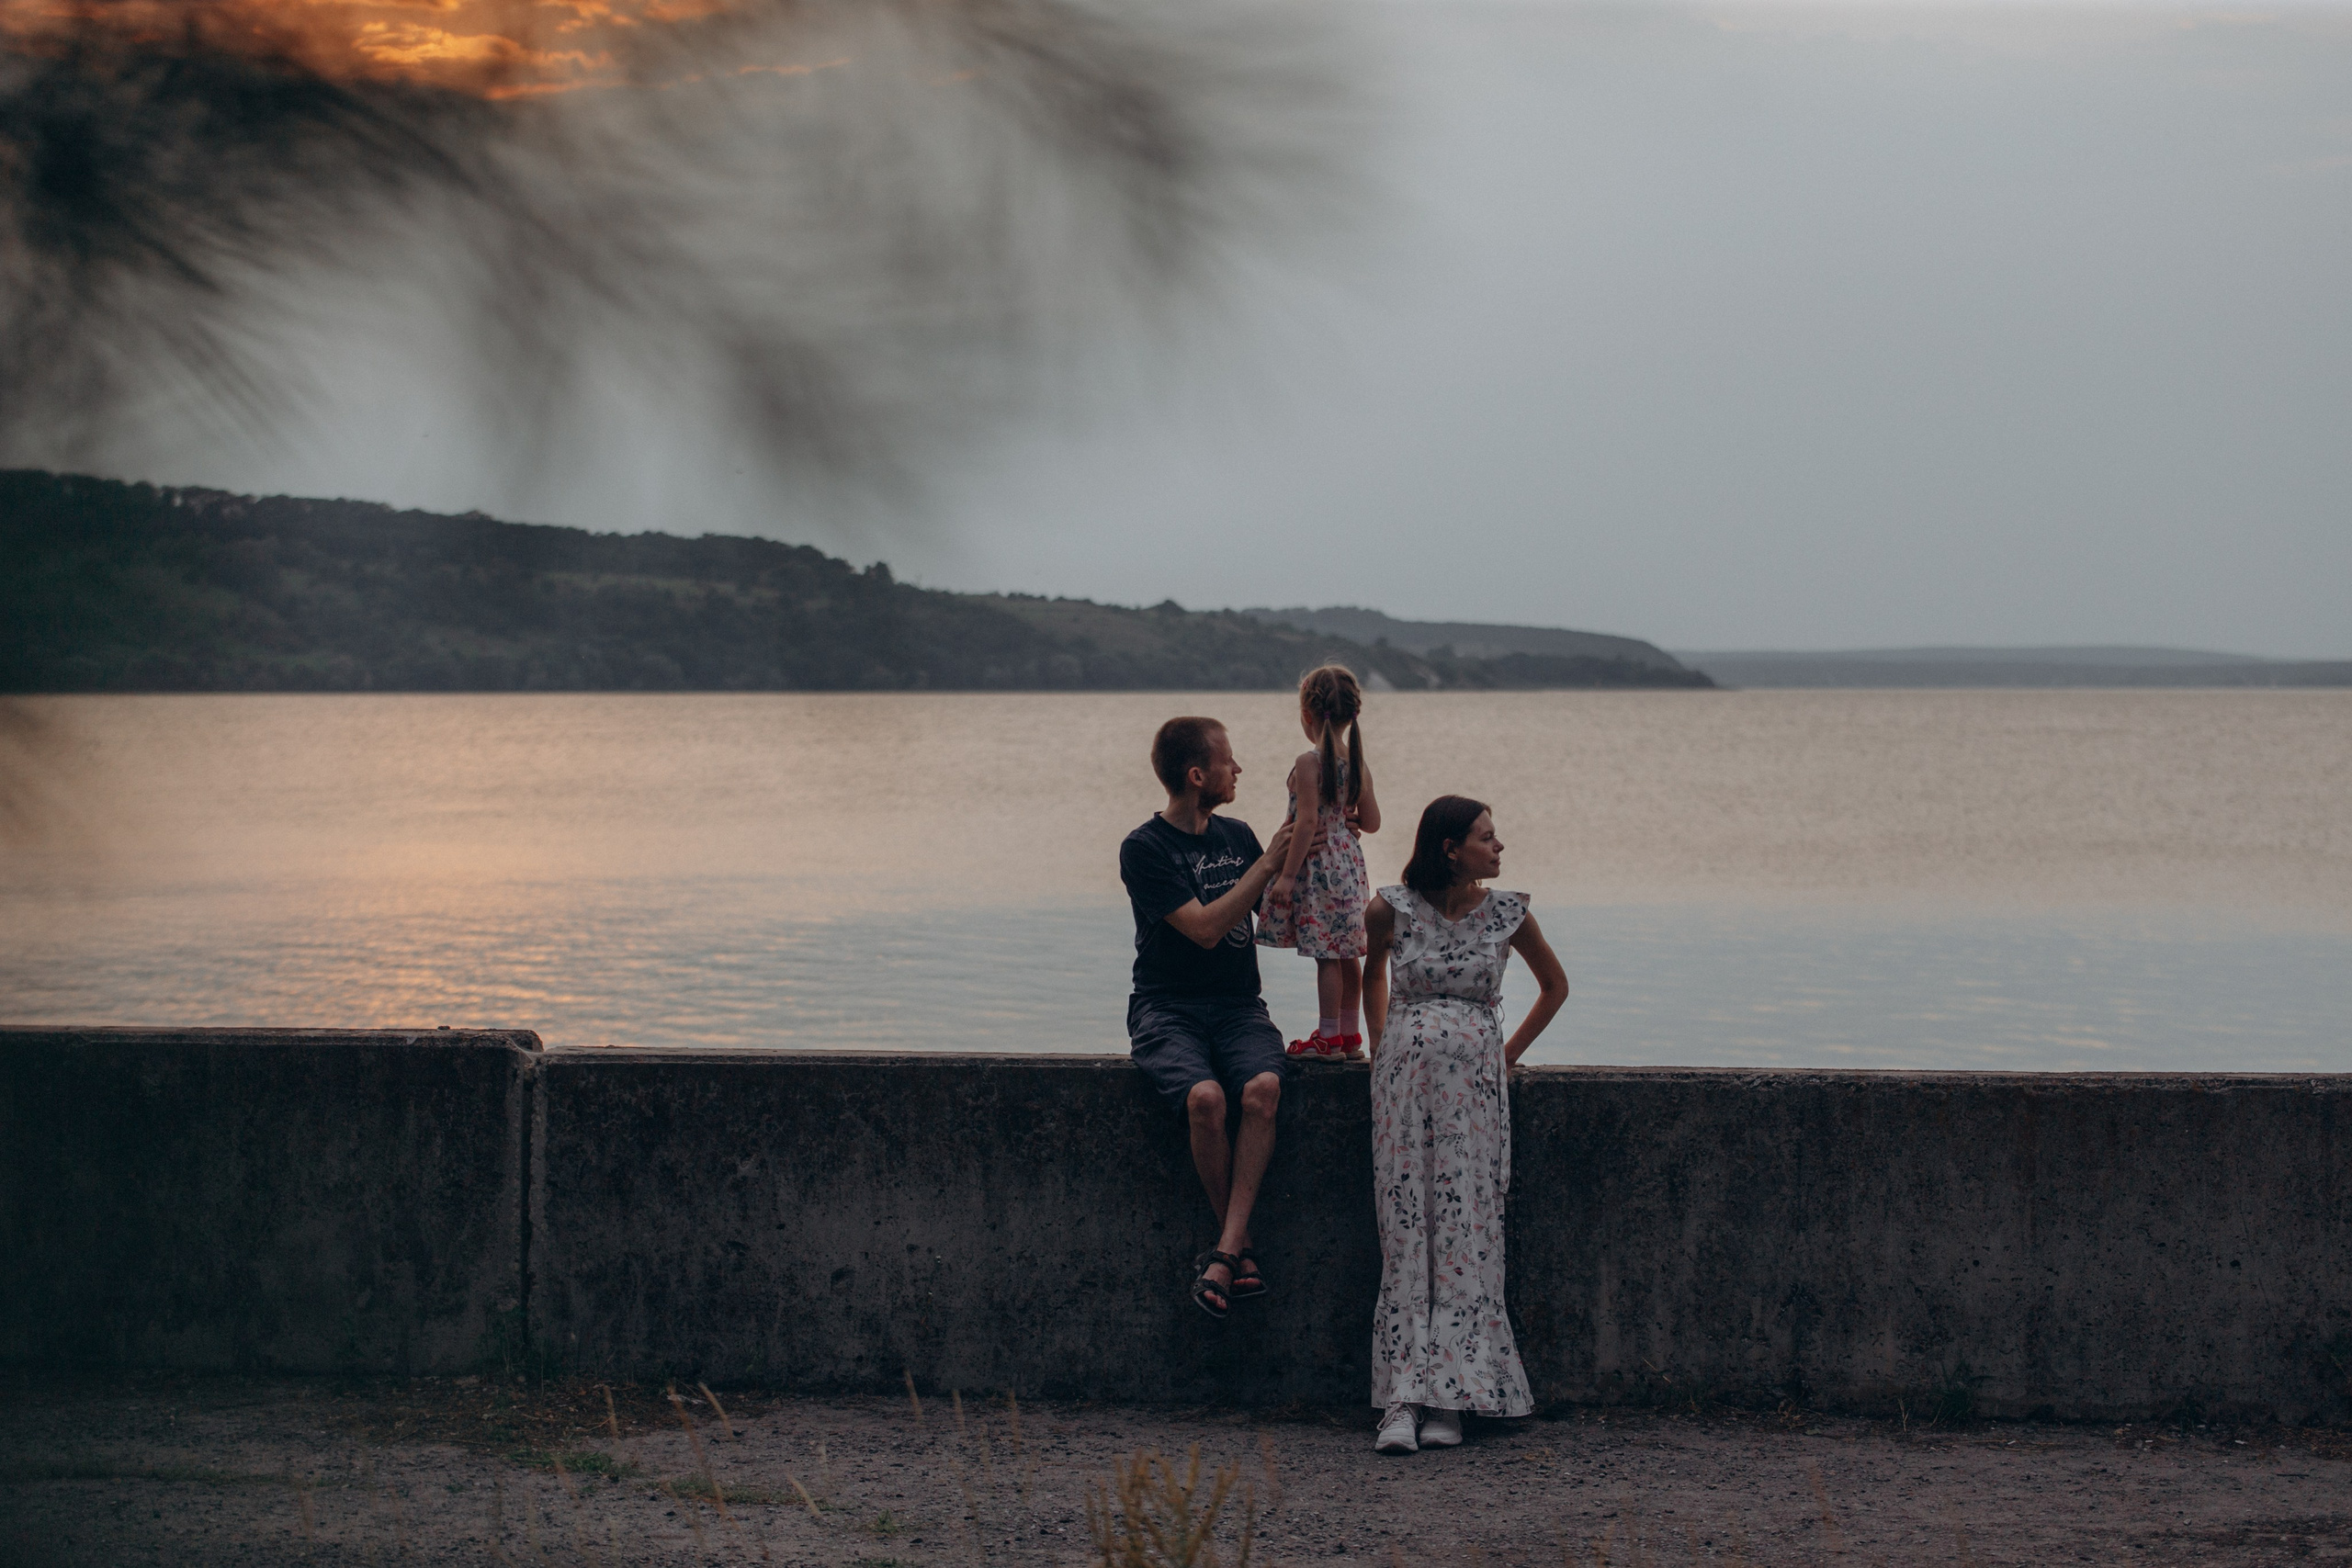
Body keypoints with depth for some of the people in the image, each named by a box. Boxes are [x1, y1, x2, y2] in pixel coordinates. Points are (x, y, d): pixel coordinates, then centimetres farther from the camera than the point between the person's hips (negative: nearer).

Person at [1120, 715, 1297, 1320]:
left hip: (1238, 1007, 4)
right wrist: (1267, 865, -12)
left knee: (1263, 1087, -30)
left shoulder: (1237, 836, 13)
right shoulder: (1144, 849, -5)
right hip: (1167, 1011, -4)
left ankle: (1225, 1253, -33)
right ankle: (1244, 1250, -19)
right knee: (1205, 1096, -34)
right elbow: (1205, 927, -15)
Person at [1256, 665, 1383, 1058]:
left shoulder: (1308, 763, -15)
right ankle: (1349, 1033, 20)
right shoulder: (1358, 766, 5)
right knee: (1346, 953, 13)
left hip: (1317, 867, -7)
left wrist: (1287, 874, -16)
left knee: (1326, 955, -4)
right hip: (1350, 865, 7)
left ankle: (1328, 1036, 0)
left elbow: (1307, 822, -19)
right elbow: (1371, 822, 9)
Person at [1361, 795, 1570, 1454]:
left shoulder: (1507, 914, 1)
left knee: (1465, 1231, -5)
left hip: (1475, 1082, 0)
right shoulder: (1391, 909, 0)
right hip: (1405, 1074, 0)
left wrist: (1511, 1053, 10)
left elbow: (1555, 985, 16)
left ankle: (1451, 1398, -3)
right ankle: (1403, 1399, -7)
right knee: (1406, 1232, -5)